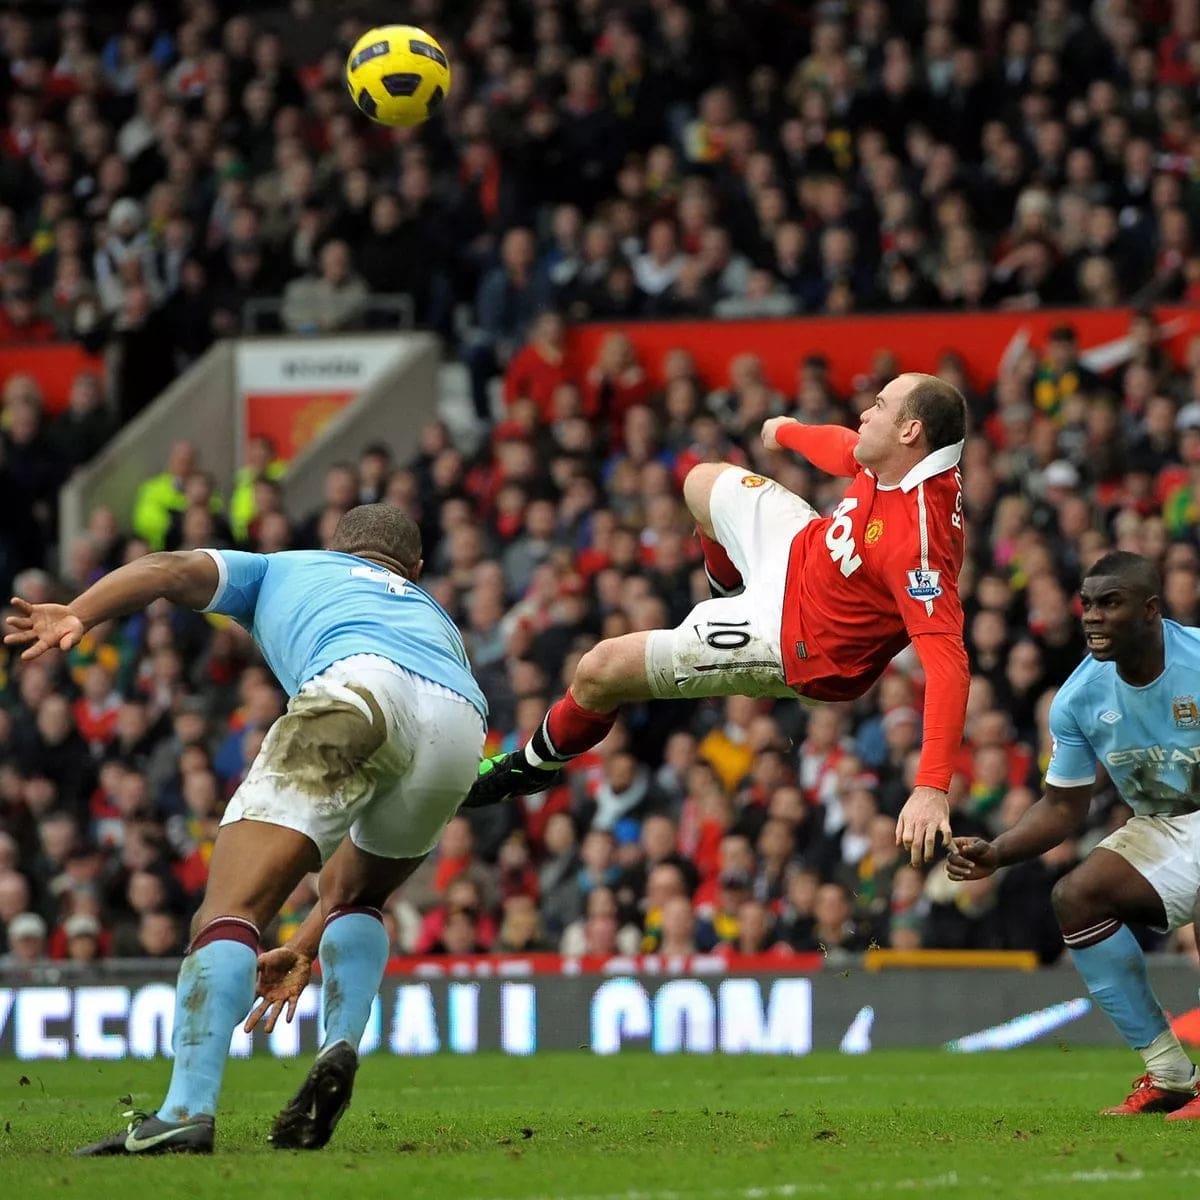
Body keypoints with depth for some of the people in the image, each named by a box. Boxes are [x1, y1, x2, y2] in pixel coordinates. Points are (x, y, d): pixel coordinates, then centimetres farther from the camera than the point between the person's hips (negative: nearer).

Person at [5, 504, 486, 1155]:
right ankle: (339, 1053, 7)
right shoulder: (436, 620, 46)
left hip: (358, 689, -5)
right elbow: (375, 831, 45)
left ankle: (187, 1108, -29)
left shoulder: (284, 570, 38)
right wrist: (306, 946, 47)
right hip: (462, 723, 5)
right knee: (356, 898, 31)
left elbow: (174, 569, 15)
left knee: (230, 910, -10)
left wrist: (77, 614, -1)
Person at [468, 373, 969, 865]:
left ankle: (531, 767, 30)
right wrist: (789, 431, 31)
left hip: (795, 645, -8)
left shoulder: (917, 538, -41)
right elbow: (846, 447, 9)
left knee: (599, 671, -3)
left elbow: (948, 662, -46)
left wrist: (932, 790, -54)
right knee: (705, 482, 29)